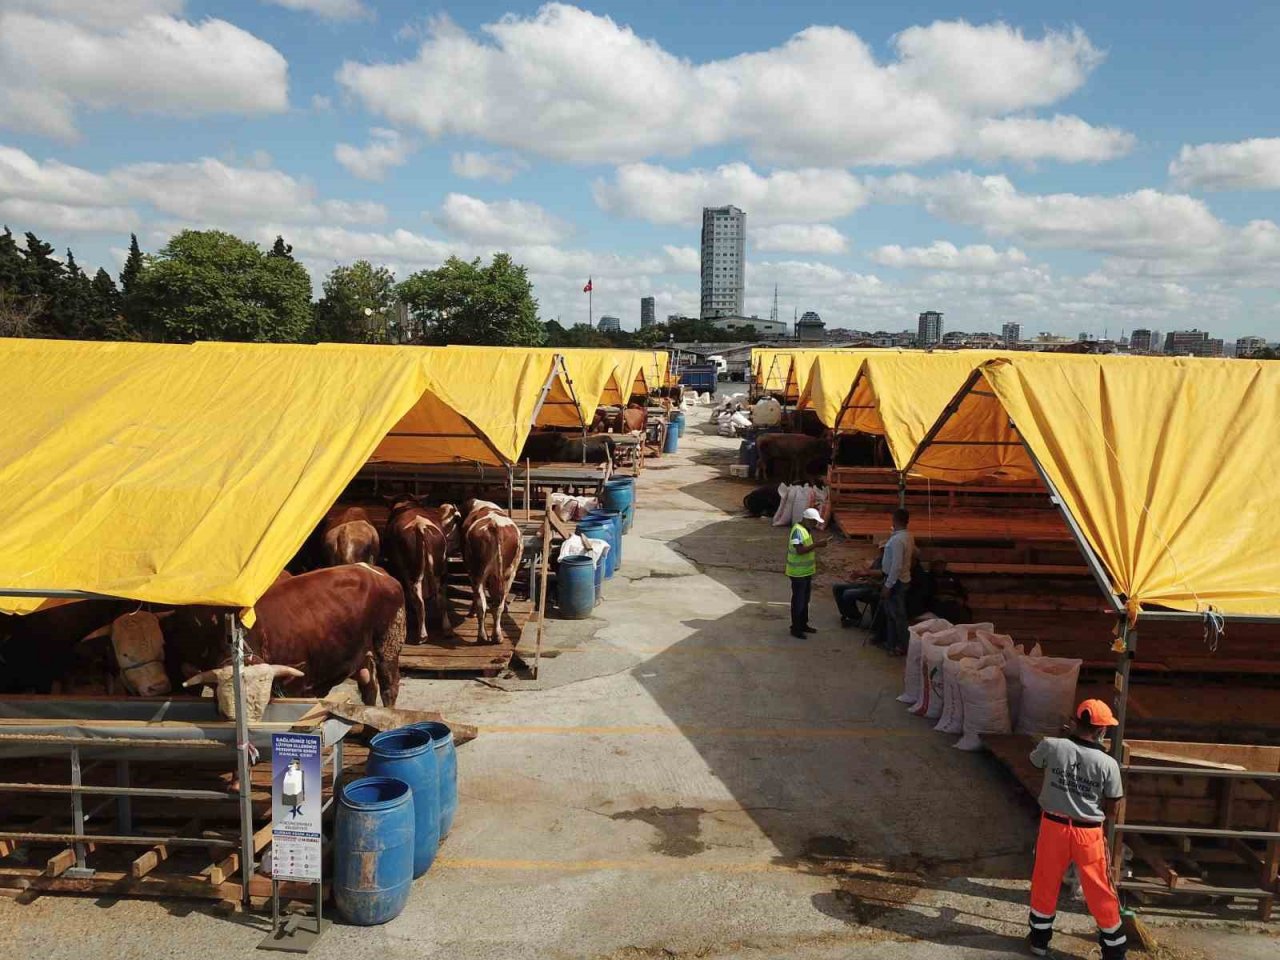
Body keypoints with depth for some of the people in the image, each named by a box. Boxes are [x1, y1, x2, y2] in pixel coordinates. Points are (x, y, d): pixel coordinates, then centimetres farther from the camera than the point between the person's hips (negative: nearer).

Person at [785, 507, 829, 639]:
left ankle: (803, 625, 30)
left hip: (806, 571, 9)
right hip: (798, 573, -9)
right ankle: (795, 629, 10)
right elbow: (800, 550, -29)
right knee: (798, 601, 0)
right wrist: (816, 544, -31)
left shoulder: (806, 529, 8)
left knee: (805, 600, 18)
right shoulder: (797, 530, -21)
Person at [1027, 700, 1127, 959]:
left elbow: (1035, 761, 12)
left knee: (1045, 883, 18)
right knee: (1099, 891, 15)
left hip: (1053, 825, 1)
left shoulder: (1052, 746, -13)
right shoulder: (1108, 764, -15)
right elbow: (1110, 809, -5)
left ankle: (1039, 939, 32)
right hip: (1088, 832, -1)